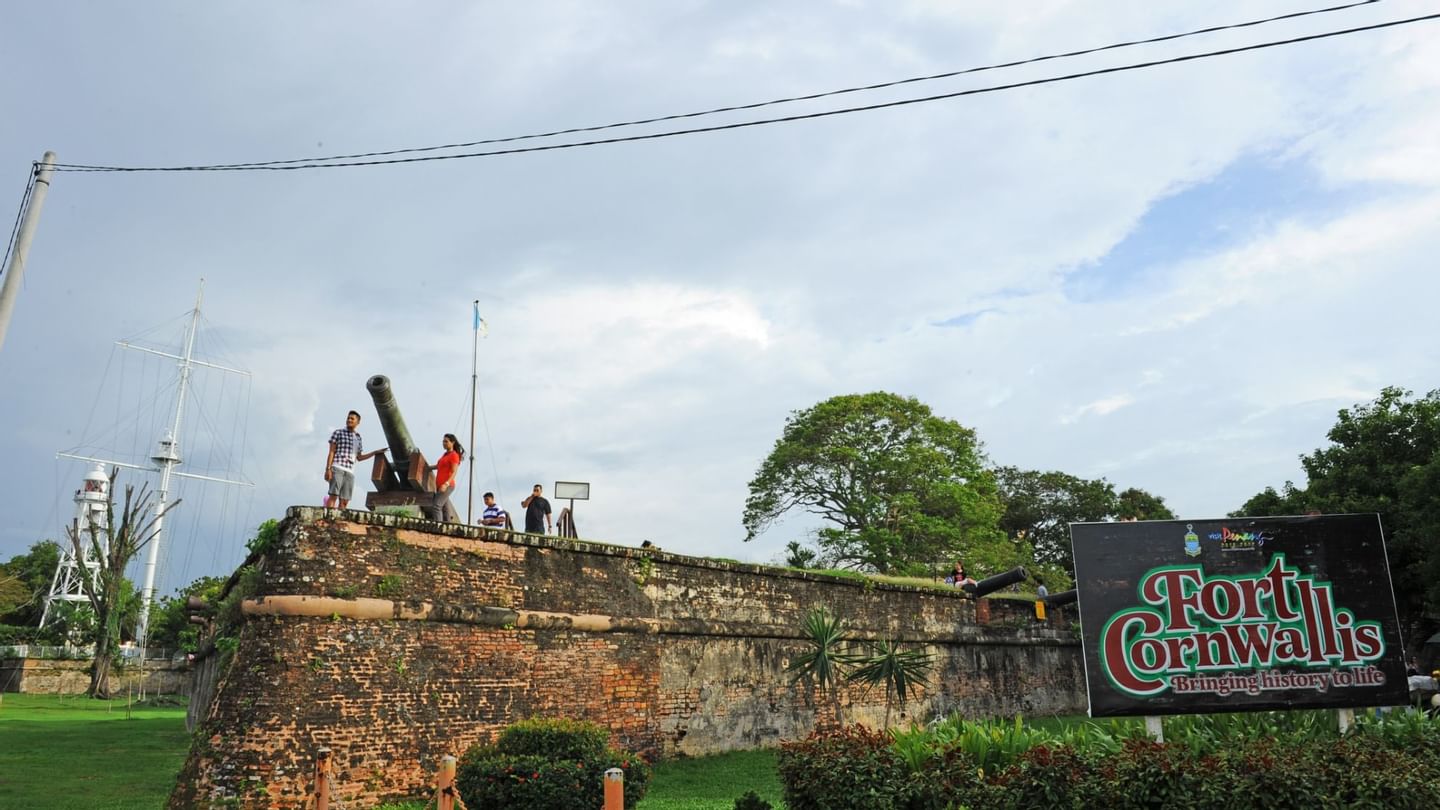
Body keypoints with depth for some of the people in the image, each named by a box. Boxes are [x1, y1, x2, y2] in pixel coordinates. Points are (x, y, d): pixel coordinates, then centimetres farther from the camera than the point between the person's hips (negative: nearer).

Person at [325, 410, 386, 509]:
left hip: (350, 472, 6)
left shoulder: (357, 437, 19)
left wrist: (375, 452, 21)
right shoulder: (338, 432, 4)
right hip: (337, 468, -6)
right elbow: (331, 452, -3)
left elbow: (359, 458, 24)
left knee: (344, 501, -3)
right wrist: (328, 469, -13)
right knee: (333, 496, -20)